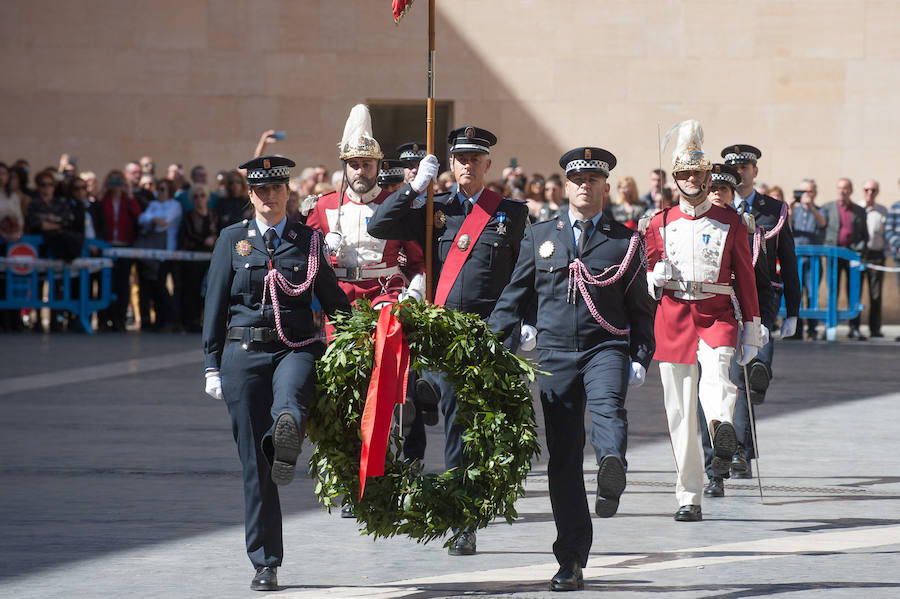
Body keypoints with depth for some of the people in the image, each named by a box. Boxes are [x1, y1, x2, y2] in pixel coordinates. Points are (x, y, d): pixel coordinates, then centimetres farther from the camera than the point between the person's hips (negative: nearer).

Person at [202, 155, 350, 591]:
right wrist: (213, 366, 3)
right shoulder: (233, 240, 9)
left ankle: (286, 445, -69)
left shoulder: (309, 240, 9)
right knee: (254, 461, 0)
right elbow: (215, 305, 9)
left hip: (296, 347, 0)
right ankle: (265, 563, 6)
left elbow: (334, 300, 13)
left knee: (290, 394, -39)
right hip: (244, 352, 0)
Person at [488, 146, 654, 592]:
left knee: (607, 405, -35)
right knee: (562, 457, 0)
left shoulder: (626, 241, 10)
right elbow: (515, 298, 17)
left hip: (606, 349, -1)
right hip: (556, 353, 2)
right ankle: (571, 561, 4)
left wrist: (640, 359, 0)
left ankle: (611, 470, -65)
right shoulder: (540, 237, 14)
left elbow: (639, 309, 11)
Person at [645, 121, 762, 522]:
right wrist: (656, 277, -11)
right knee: (679, 410, 0)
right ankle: (689, 498, 5)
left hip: (717, 313, -1)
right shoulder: (660, 224, 9)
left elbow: (745, 277, 7)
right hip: (672, 318, 1)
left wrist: (751, 329, 3)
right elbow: (650, 280, 14)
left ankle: (722, 428, -60)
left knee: (716, 372, -32)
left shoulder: (730, 223, 6)